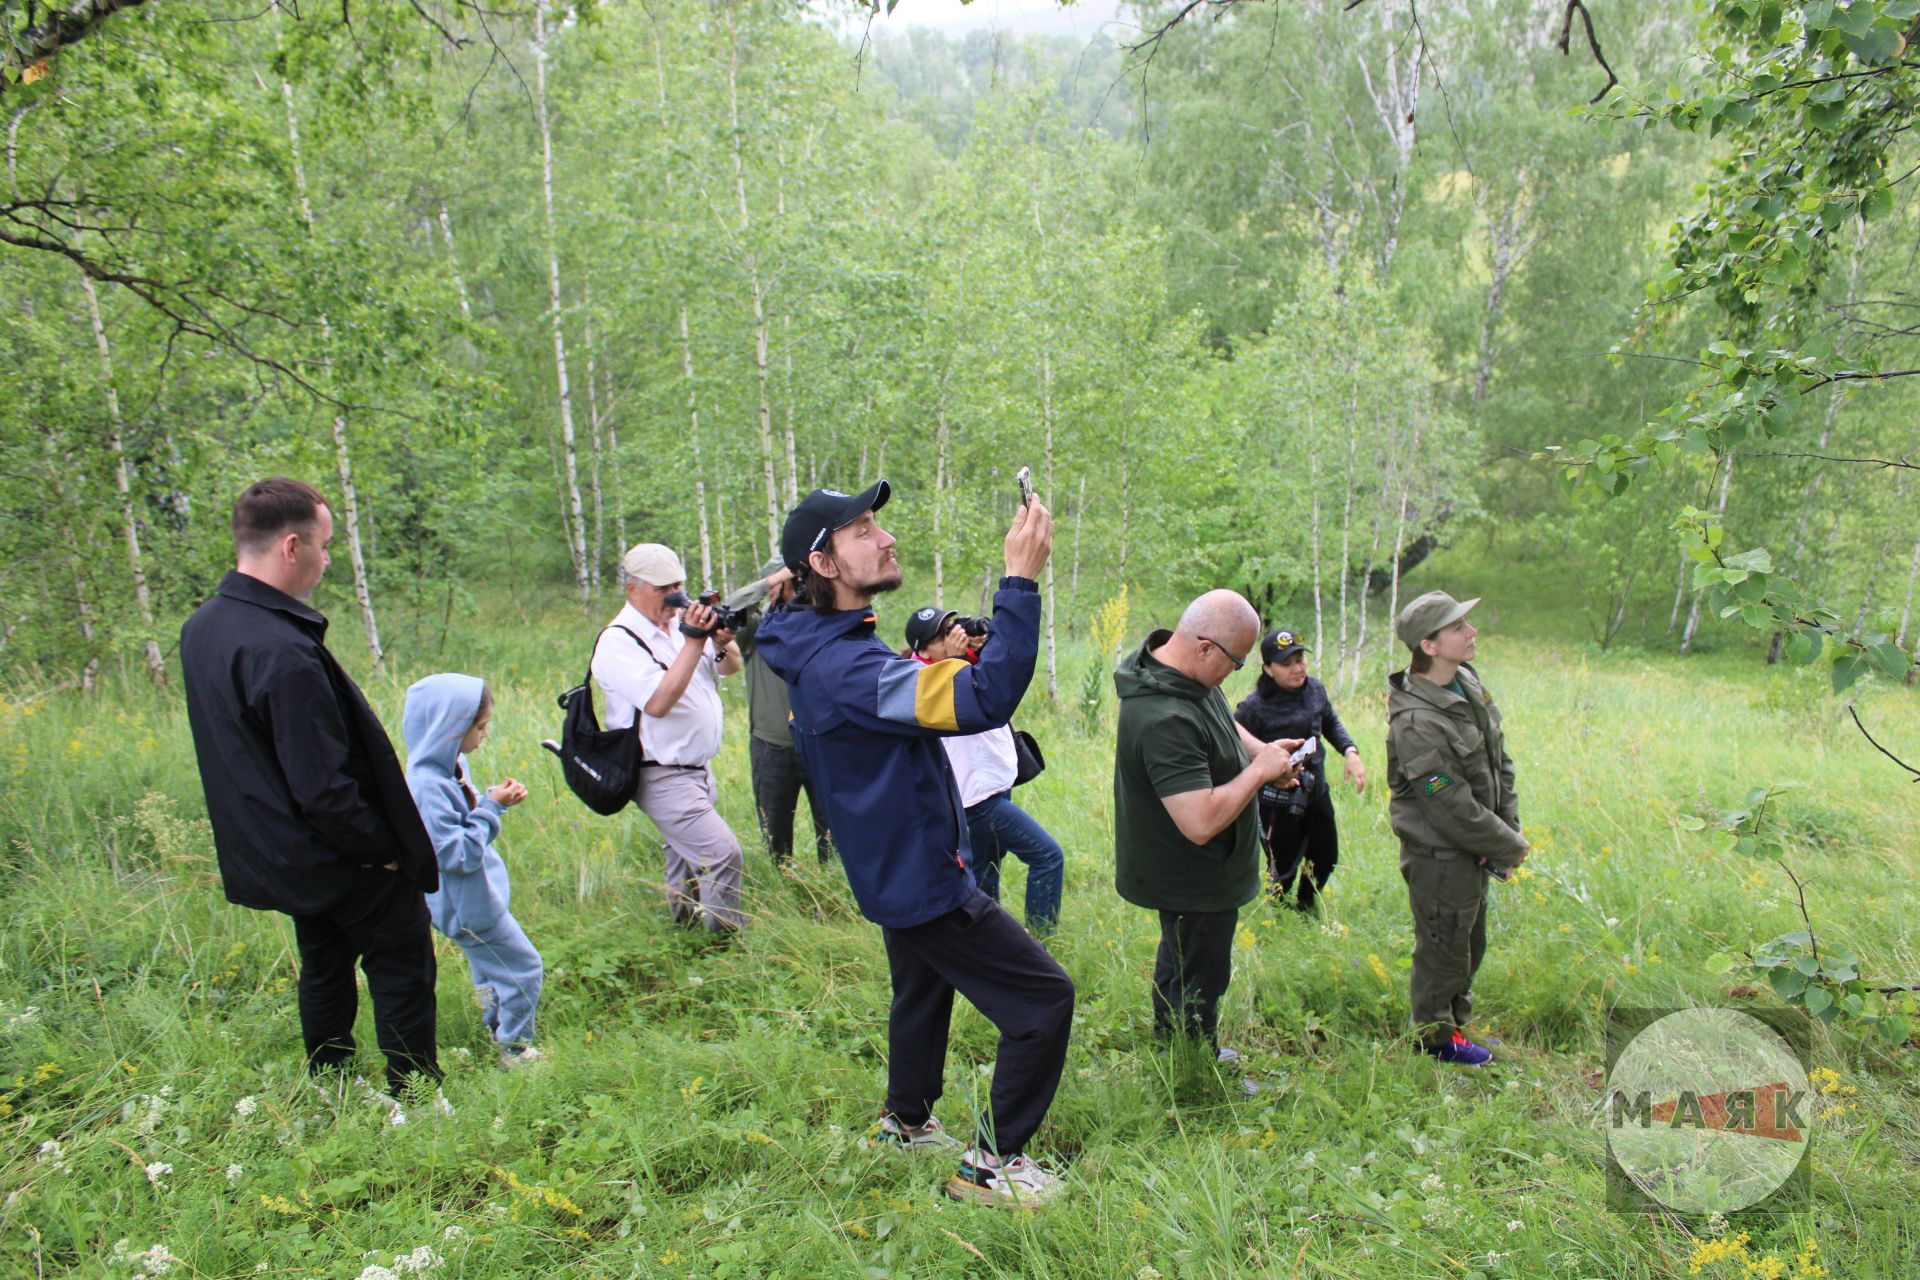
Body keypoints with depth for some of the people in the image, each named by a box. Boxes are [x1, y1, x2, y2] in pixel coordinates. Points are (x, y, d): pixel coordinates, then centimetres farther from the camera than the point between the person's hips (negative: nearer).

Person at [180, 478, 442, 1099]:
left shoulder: (201, 629, 0)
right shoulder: (283, 653, -31)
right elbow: (323, 786, -29)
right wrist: (382, 850, -15)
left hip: (270, 855, 9)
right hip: (340, 860, -9)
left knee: (324, 968, 24)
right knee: (402, 967, 9)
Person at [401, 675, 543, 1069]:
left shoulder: (451, 765, 0)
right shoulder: (427, 786, -30)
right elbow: (458, 853, -29)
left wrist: (494, 799, -4)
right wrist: (493, 807, -25)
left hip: (473, 896, 10)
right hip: (469, 905, -10)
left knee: (490, 970, 26)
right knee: (524, 969, 2)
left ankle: (496, 1033, 43)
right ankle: (513, 1049, 16)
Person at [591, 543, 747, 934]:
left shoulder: (680, 623, 8)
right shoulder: (618, 642, -16)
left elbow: (732, 666, 12)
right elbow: (658, 702, -28)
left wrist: (722, 640, -11)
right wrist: (693, 642, -29)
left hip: (696, 768, 9)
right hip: (662, 777, -9)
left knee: (688, 854, 20)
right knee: (722, 853, -15)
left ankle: (685, 921, 35)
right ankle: (726, 939, -5)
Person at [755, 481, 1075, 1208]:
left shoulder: (821, 652, 3)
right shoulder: (845, 666, -31)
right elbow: (986, 698, -40)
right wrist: (1020, 581, -39)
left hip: (896, 868, 10)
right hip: (922, 879, -10)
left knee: (924, 990, 29)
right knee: (1045, 998, -2)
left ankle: (905, 1121, 49)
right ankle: (992, 1163, 10)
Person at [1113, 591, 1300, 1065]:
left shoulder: (1184, 671, -6)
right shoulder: (1166, 720, -38)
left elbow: (1221, 719, 16)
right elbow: (1201, 822, -40)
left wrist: (1259, 749, -2)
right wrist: (1259, 771, -27)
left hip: (1179, 870, 10)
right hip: (1193, 881, -10)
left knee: (1180, 961, 29)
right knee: (1199, 977, 11)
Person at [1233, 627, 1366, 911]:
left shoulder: (1315, 689, -4)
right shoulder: (1254, 706, -22)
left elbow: (1331, 723, 14)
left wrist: (1350, 751, -1)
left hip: (1317, 792, 6)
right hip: (1278, 802, -6)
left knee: (1325, 858, 21)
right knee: (1283, 869, 10)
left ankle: (1306, 908, 50)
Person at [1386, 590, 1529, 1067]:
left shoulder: (1468, 682, 0)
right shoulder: (1416, 722, -30)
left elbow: (1499, 761, 9)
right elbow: (1454, 809, -25)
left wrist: (1509, 828, 3)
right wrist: (1511, 848, -13)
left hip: (1472, 850, 9)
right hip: (1439, 856, -9)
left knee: (1470, 944, 24)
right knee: (1443, 949, 11)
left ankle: (1455, 1019, 44)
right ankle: (1436, 1036, 33)